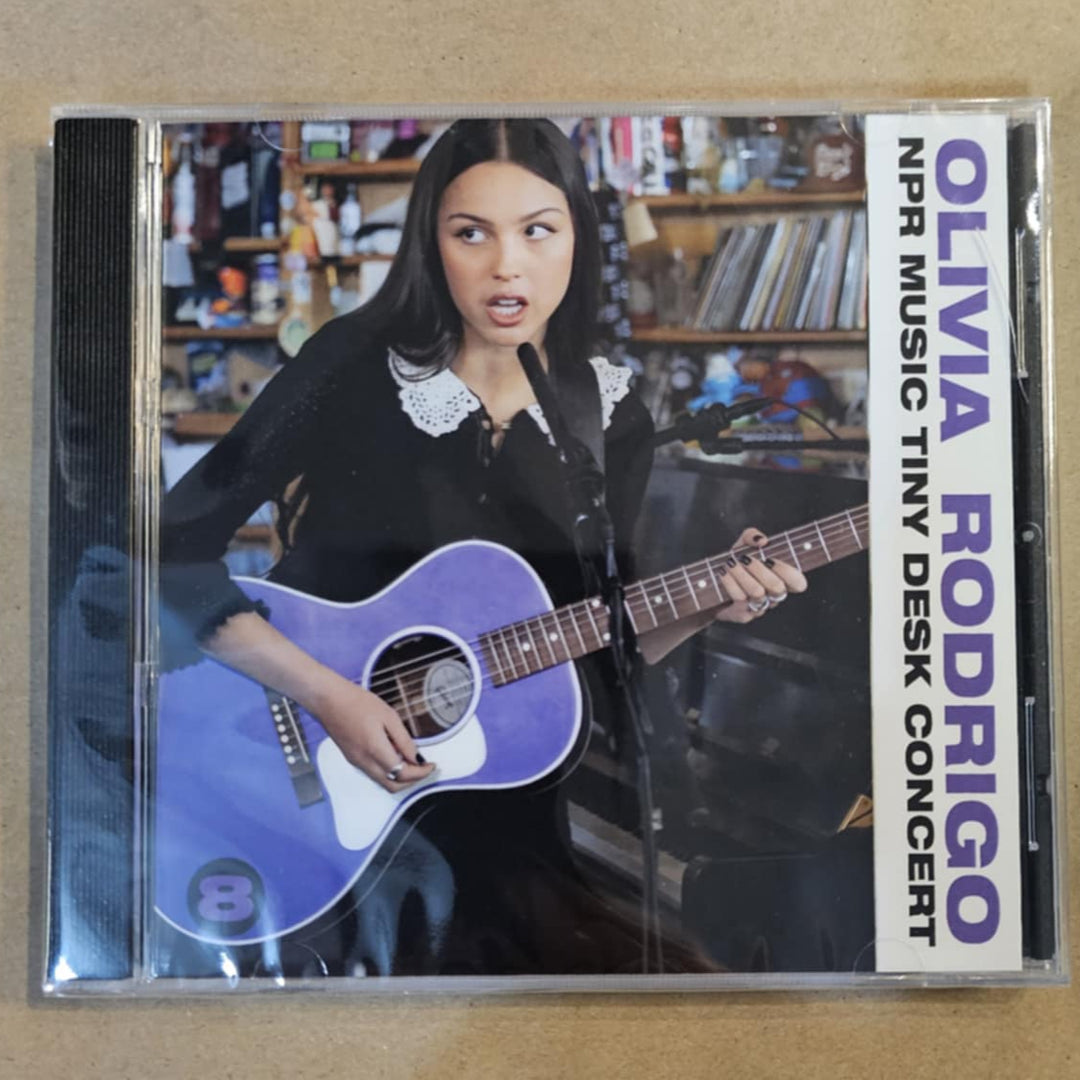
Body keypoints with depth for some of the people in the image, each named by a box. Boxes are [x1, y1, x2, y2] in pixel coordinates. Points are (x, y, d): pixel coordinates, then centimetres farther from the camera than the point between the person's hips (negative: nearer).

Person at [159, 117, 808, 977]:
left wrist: (703, 608, -13)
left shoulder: (614, 424, -1)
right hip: (308, 780, -3)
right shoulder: (354, 364, -11)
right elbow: (173, 547, -13)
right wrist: (327, 696, -21)